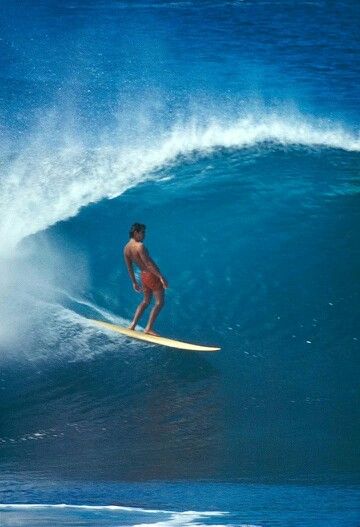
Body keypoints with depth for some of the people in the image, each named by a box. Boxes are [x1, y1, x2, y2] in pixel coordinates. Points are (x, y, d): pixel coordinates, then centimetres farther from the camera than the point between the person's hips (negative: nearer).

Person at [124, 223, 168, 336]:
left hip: (143, 275, 8)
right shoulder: (140, 246, -20)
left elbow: (129, 268, 11)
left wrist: (134, 282, 19)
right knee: (159, 302, -1)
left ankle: (133, 324, 19)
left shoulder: (126, 248, 4)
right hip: (152, 275, -8)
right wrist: (161, 277, -23)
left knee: (145, 301, 23)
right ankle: (149, 328, -6)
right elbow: (149, 263, -23)